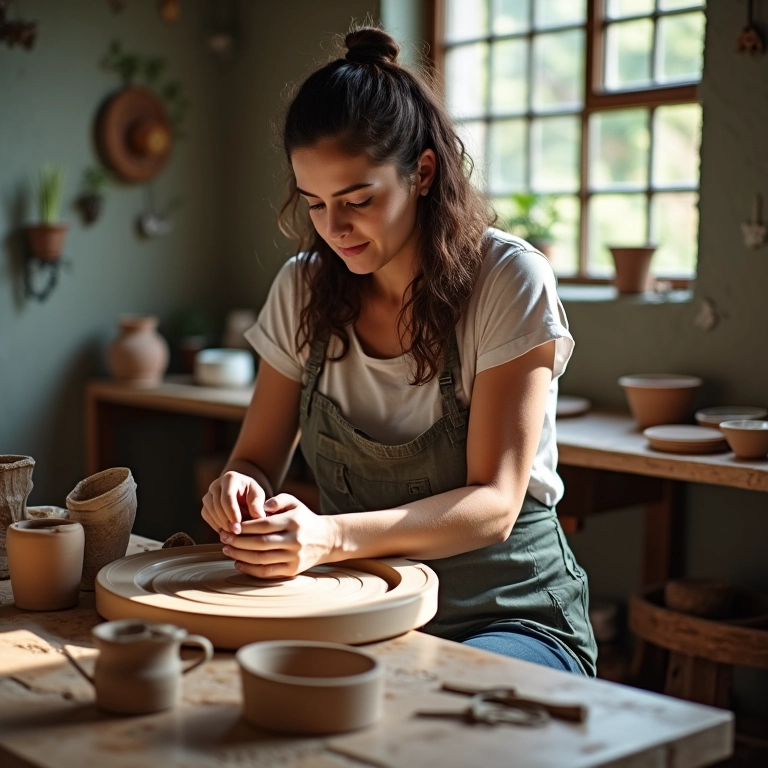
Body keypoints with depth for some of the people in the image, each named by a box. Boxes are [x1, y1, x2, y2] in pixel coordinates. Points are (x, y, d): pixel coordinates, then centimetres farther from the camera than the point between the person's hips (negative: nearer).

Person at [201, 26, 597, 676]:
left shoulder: (509, 281, -12)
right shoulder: (304, 289, 3)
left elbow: (492, 506, -17)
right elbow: (259, 457, 8)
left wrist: (333, 536, -33)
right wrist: (238, 487, -19)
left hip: (509, 615, -4)